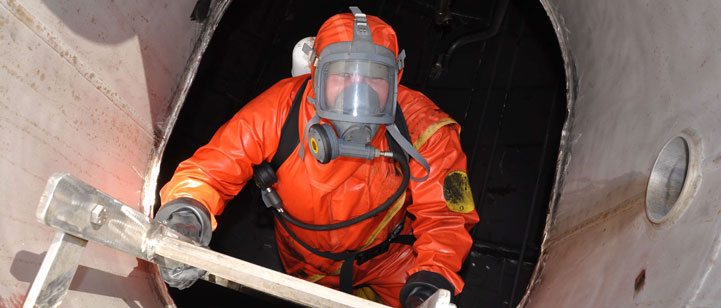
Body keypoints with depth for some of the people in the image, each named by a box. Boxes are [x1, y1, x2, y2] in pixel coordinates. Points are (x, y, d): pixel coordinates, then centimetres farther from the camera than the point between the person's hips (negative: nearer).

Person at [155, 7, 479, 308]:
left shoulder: (421, 127, -30)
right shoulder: (279, 111, -30)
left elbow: (442, 212, -22)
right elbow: (209, 171, -23)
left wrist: (434, 275, -41)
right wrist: (184, 214, -47)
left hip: (388, 257, 0)